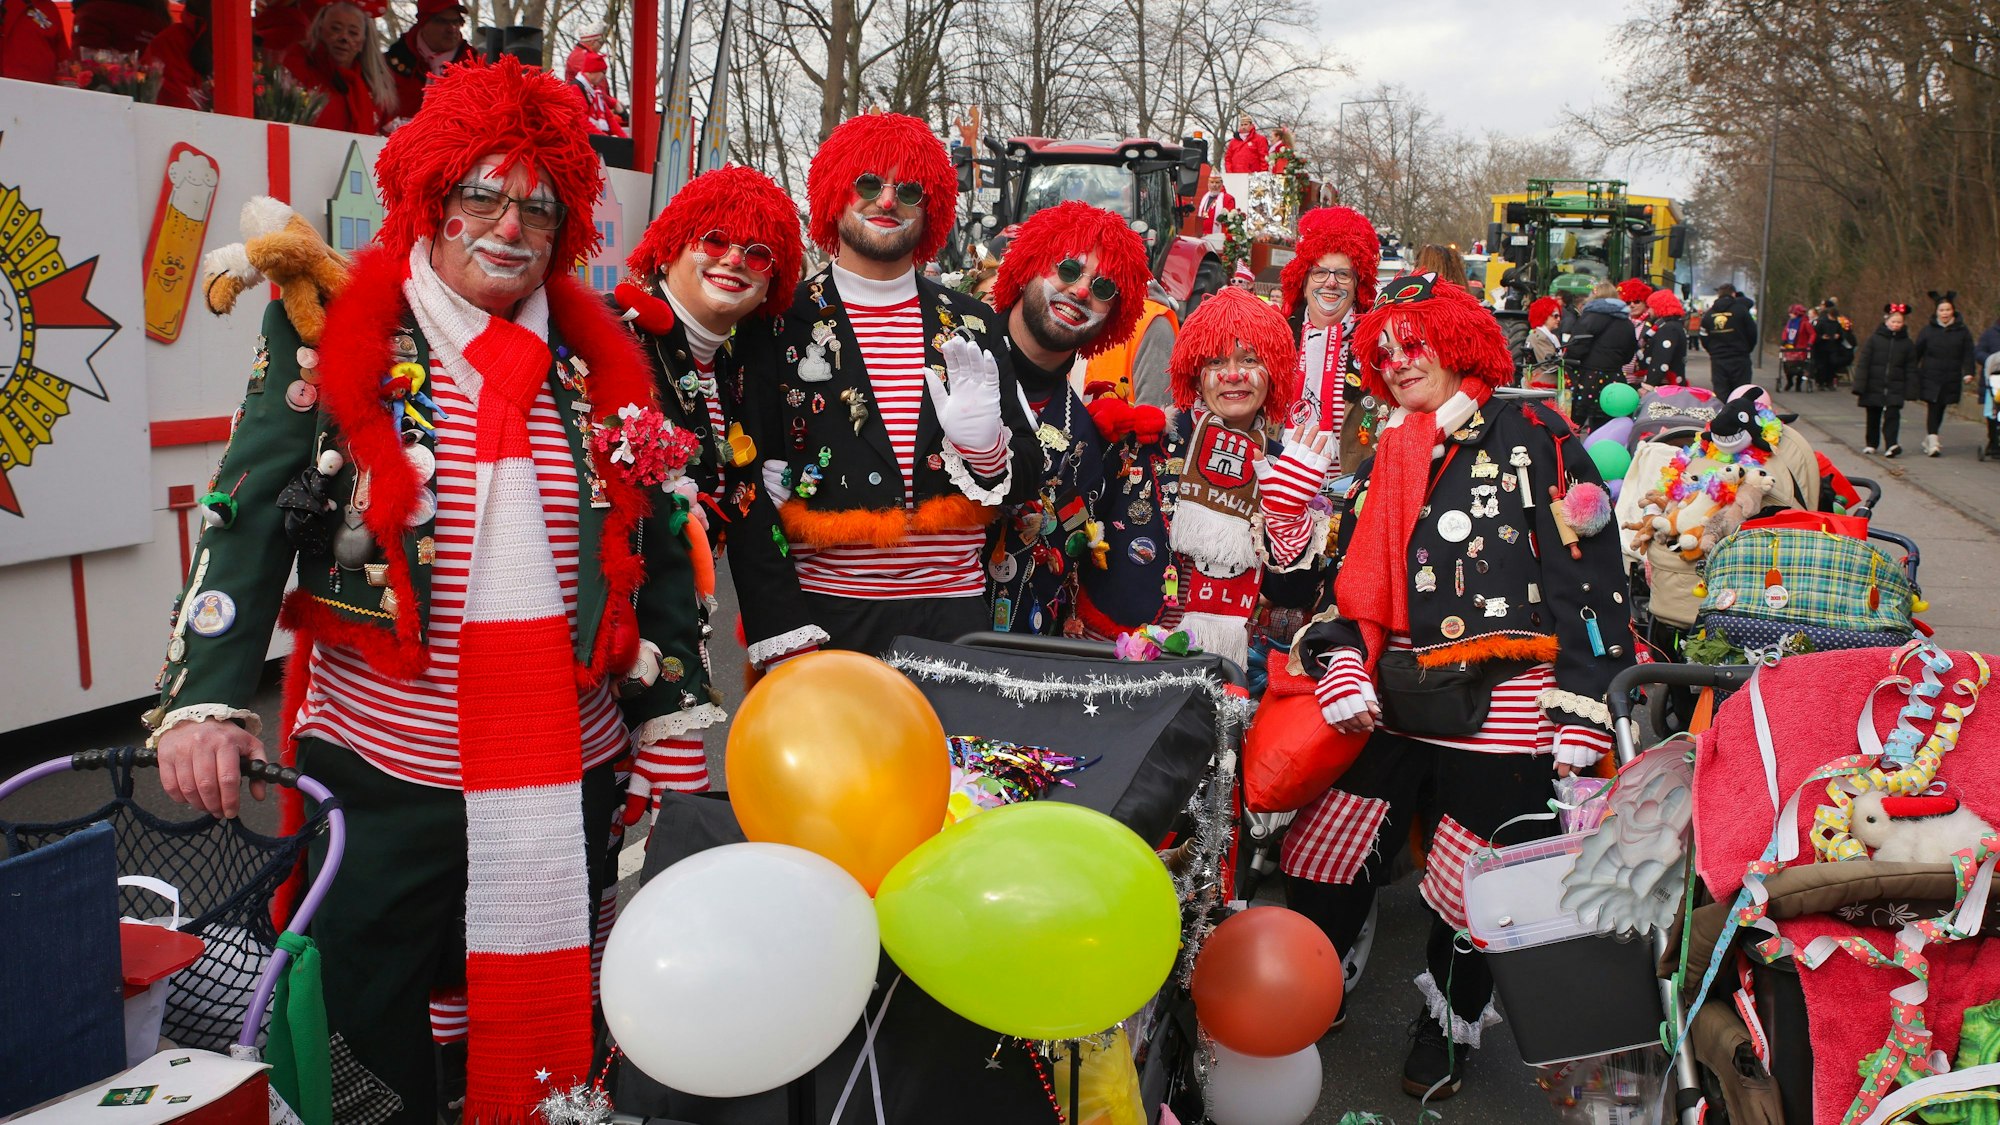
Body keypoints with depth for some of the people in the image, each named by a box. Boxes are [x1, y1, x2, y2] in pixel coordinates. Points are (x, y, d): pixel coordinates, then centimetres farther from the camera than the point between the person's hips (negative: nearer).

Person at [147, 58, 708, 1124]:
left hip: (571, 767, 3)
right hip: (384, 766, -2)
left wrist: (674, 710, 8)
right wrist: (205, 700, -19)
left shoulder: (599, 361, 7)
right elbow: (250, 519, -7)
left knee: (552, 1019, 14)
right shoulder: (334, 337, -1)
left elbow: (659, 546, 11)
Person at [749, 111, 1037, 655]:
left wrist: (985, 443, -13)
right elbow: (748, 468, 3)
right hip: (825, 608, -2)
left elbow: (1026, 474, 10)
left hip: (952, 608, 2)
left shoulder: (972, 323, 9)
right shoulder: (784, 321, 1)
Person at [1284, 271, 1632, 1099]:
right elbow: (1352, 579, 17)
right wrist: (1344, 670, -1)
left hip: (1503, 711, -5)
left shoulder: (1533, 439, -1)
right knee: (1321, 859, 3)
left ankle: (1448, 1024, 32)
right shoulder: (1385, 460, 17)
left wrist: (1581, 715, -12)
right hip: (1398, 704, 5)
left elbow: (1592, 575, -7)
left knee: (1471, 883, 6)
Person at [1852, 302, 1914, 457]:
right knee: (1873, 416, 11)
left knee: (1892, 415, -12)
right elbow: (1862, 364, -2)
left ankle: (1891, 445, -17)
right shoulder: (1874, 340, -1)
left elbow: (1911, 369, 7)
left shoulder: (1907, 344, 4)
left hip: (1895, 388, 0)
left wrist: (1910, 390, 1)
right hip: (1874, 386, 0)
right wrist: (1859, 387, -7)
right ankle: (1871, 443, 25)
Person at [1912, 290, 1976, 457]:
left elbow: (1968, 354, 5)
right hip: (1930, 377, -2)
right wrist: (1913, 372, 3)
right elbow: (1916, 353, 6)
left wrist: (1968, 372, -7)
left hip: (1951, 379, 2)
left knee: (1941, 409, 9)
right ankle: (1933, 442, -15)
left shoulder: (1962, 331, 5)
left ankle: (1929, 439, 23)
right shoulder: (1928, 330, 2)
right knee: (1932, 408, -11)